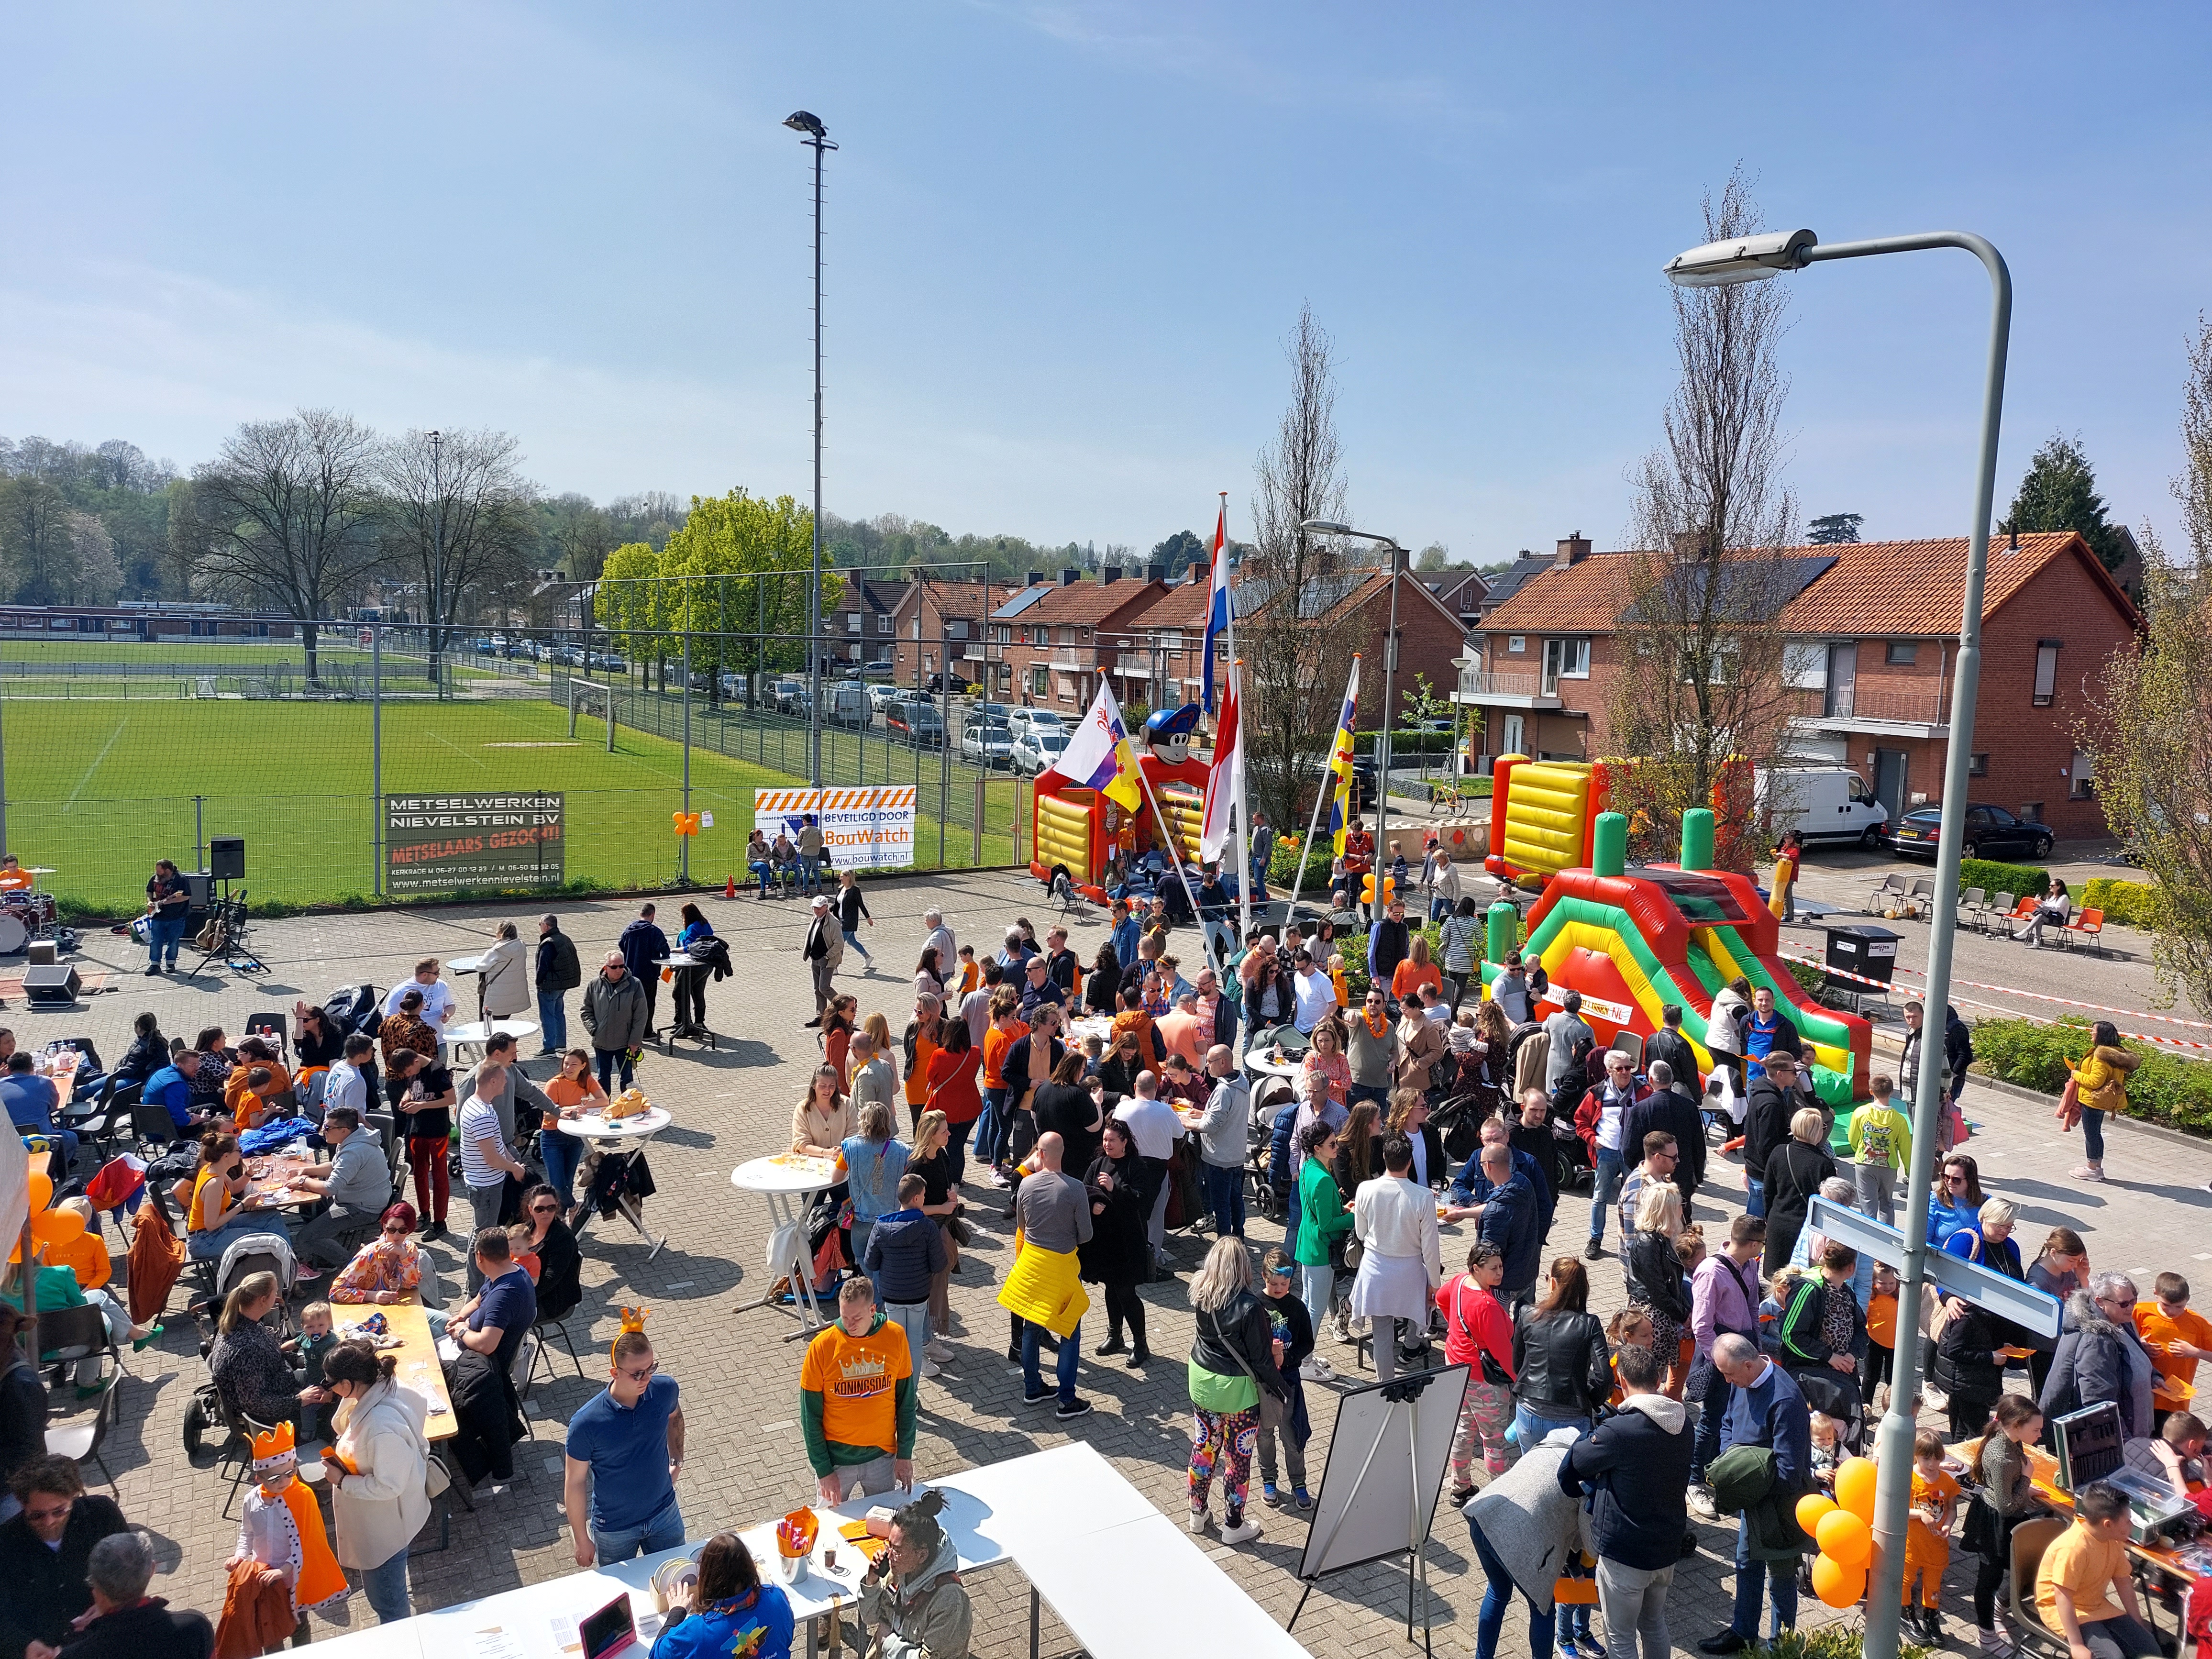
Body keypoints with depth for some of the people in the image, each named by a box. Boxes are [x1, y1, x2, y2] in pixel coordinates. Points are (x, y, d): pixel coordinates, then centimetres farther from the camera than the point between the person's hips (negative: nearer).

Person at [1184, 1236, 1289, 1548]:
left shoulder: (1200, 1295, -12)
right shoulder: (1249, 1307, -27)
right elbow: (1262, 1361, -18)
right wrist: (1279, 1386, -1)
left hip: (1202, 1382, 5)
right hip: (1238, 1392, -5)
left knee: (1203, 1448, 22)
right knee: (1238, 1457, 13)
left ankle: (1198, 1514, 37)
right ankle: (1233, 1525, 27)